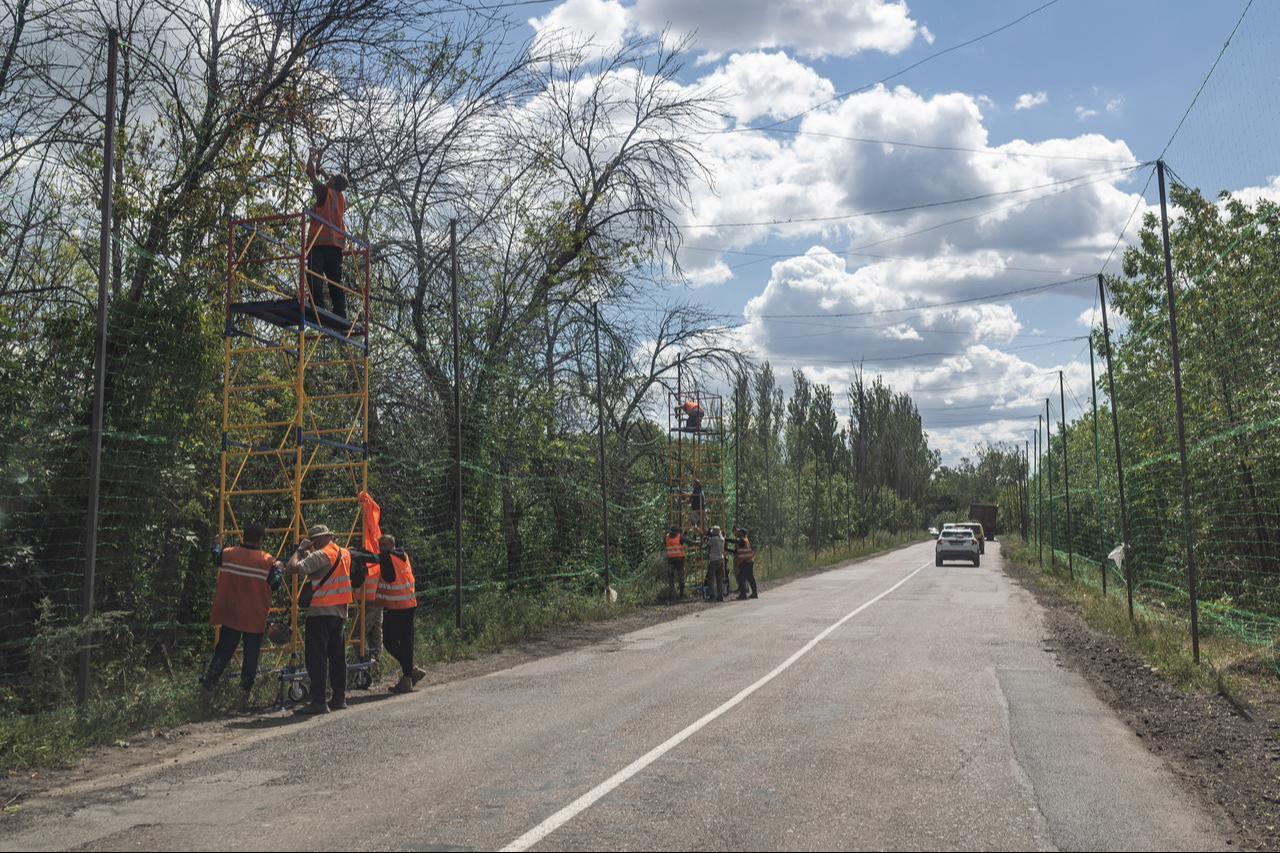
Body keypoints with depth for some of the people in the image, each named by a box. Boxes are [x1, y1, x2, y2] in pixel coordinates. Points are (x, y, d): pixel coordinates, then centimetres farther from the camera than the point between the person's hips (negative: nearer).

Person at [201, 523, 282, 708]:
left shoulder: (228, 553, -3)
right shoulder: (267, 561, -11)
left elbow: (216, 560, 19)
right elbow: (274, 584, -5)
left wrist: (216, 544, 38)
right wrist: (278, 569, 12)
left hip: (230, 616, 3)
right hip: (255, 618, -2)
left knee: (223, 651, 15)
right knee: (251, 655, 7)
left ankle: (208, 685, 11)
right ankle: (245, 693, 7)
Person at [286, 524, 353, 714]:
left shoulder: (320, 555, -14)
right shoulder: (345, 554, 12)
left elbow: (293, 568, -21)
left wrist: (300, 549, -6)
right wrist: (308, 553, 15)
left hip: (321, 612, -8)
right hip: (340, 611, 8)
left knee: (316, 658, -5)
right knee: (337, 655, 14)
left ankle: (318, 702, -7)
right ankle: (339, 698, 18)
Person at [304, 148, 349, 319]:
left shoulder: (325, 192, 1)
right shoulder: (342, 198, 17)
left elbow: (311, 173, 12)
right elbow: (335, 184, 39)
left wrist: (312, 158, 30)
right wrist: (320, 169, 48)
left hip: (319, 242, -6)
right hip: (337, 243, 6)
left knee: (315, 279, -12)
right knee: (335, 282, 5)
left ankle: (318, 311, -23)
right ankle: (340, 316, -1)